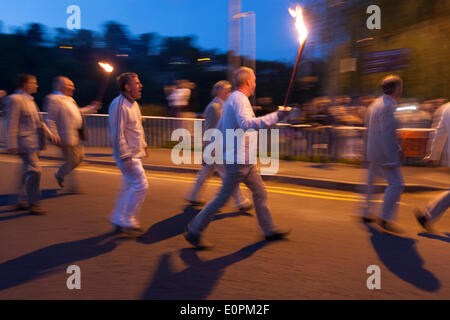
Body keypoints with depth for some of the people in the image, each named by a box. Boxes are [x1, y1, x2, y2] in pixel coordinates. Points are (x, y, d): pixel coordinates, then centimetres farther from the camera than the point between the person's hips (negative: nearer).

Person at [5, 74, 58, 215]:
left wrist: (48, 133, 11)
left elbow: (38, 120, 22)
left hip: (33, 142, 10)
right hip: (24, 141, -10)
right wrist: (12, 145, -17)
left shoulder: (30, 100, 17)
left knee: (28, 171, 14)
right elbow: (11, 124, -15)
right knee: (35, 170, -12)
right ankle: (33, 203, -4)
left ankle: (22, 202, 25)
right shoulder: (15, 99, -11)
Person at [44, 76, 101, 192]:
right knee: (72, 161, 0)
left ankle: (60, 174, 34)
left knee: (80, 157, 16)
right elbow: (50, 120, -16)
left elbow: (77, 112, 29)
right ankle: (74, 186, 16)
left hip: (77, 135, 10)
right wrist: (55, 137, -20)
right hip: (67, 137, -10)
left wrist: (91, 108, 25)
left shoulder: (69, 99, 15)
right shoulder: (53, 99, -13)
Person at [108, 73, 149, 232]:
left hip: (136, 153, 10)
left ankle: (119, 219, 25)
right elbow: (117, 134, -22)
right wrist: (125, 157, -23)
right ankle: (127, 220, 3)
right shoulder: (119, 105, -18)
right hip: (128, 155, -10)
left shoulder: (133, 103, 12)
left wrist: (143, 146, 22)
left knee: (129, 186, 14)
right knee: (141, 185, -8)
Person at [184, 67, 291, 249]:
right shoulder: (239, 99, -15)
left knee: (260, 192, 15)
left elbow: (219, 128, 21)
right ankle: (194, 232, 7)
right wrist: (275, 117, -32)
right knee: (223, 198, -3)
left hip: (244, 160, 10)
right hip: (238, 160, -10)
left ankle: (269, 230, 26)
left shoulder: (232, 99, 16)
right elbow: (246, 123, -35)